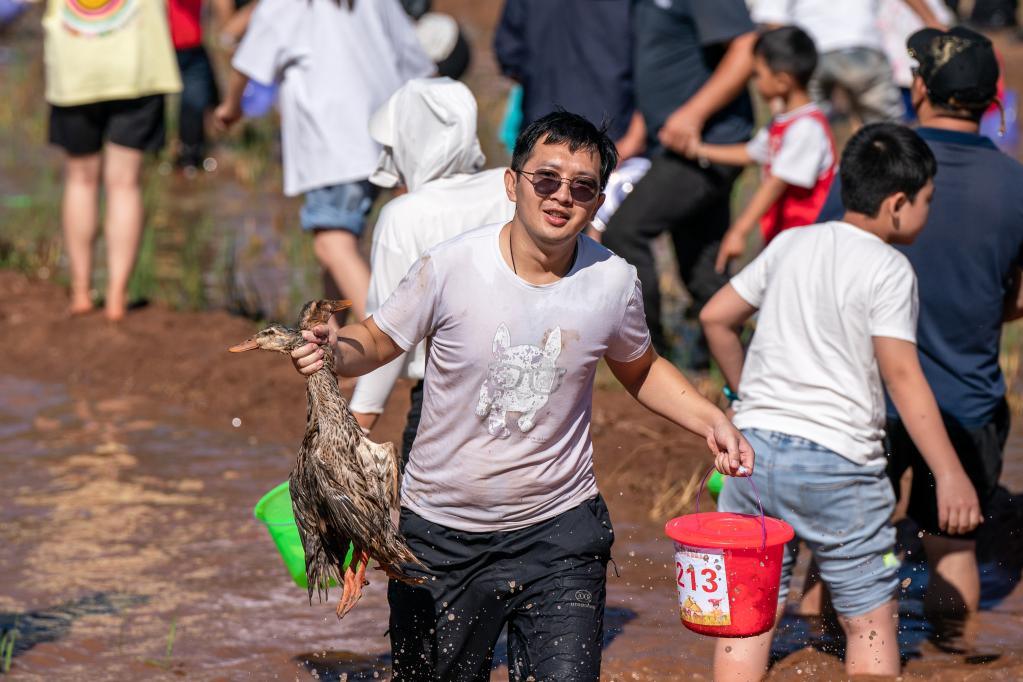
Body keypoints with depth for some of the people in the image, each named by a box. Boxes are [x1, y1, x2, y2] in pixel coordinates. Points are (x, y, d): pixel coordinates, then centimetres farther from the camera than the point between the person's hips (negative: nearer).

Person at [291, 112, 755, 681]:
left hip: (559, 532, 1)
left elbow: (641, 371, 15)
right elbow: (377, 341, 1)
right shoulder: (452, 267, -13)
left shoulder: (613, 282, -5)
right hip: (443, 534, 0)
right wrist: (334, 351, -22)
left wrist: (710, 420, 0)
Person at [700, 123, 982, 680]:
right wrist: (950, 476, -17)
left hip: (755, 445, 5)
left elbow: (715, 318, 18)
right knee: (869, 618, 6)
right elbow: (901, 375, -15)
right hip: (835, 460, -5)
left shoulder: (790, 243, 12)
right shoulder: (889, 269, -6)